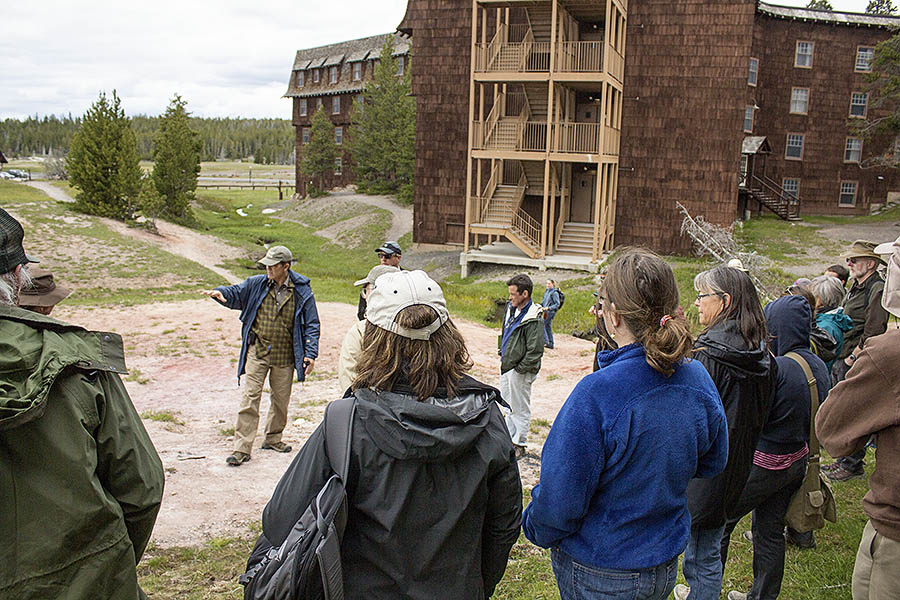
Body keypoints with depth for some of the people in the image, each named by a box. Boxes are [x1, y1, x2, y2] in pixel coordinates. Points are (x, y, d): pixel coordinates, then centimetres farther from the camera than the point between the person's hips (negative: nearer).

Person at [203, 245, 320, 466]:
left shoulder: (302, 292, -5)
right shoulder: (256, 284, 1)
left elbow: (311, 324, -2)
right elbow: (235, 293, 8)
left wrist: (310, 353, -9)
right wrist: (221, 293, -17)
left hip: (284, 356, 0)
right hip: (257, 351, 0)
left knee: (281, 399, 12)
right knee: (250, 398, -5)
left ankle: (273, 439, 33)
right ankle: (242, 449, -1)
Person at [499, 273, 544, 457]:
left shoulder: (534, 319, -21)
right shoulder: (511, 308, 4)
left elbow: (535, 352, -21)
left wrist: (519, 369, -16)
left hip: (520, 372, -8)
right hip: (506, 366, 9)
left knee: (520, 409, 4)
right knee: (508, 406, 20)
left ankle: (519, 444, 16)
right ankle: (509, 437, 33)